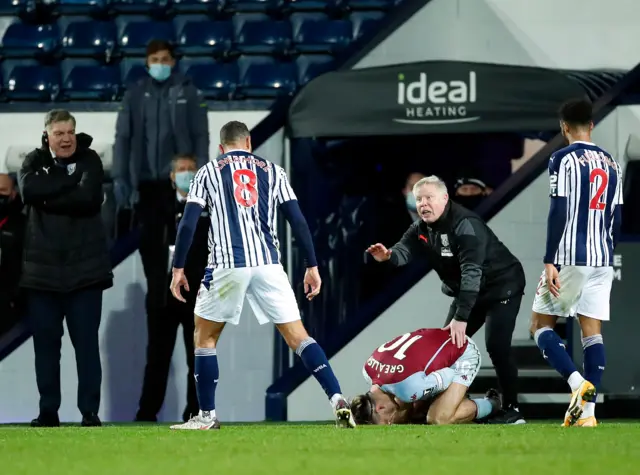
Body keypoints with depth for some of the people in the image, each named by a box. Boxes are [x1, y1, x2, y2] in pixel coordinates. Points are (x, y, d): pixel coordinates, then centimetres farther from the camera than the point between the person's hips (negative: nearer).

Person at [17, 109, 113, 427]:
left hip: (84, 266, -2)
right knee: (45, 342, 4)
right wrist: (70, 176, -14)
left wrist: (48, 199, -12)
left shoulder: (89, 160, 2)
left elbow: (88, 198, -16)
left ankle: (90, 412, -1)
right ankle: (48, 411, 10)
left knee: (86, 342, -4)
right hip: (42, 267, 2)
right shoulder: (34, 161, 7)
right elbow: (28, 190, -14)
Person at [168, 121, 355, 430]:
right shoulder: (272, 171, 15)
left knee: (205, 336, 16)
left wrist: (178, 268, 8)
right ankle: (338, 401, -13)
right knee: (297, 336, 3)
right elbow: (298, 221, 8)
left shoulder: (208, 173, 12)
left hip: (227, 265, -1)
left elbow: (188, 223, 2)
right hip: (268, 264, 2)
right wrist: (312, 267, 11)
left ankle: (206, 416, 15)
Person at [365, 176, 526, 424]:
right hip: (467, 292, 9)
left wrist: (461, 317, -41)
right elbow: (405, 250, -18)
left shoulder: (465, 225, -28)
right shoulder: (421, 228, -1)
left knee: (497, 346, -19)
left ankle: (512, 410, -10)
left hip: (501, 286, -9)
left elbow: (471, 272, -35)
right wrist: (388, 256, -44)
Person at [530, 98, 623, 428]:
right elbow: (616, 220, 15)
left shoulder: (563, 159, -7)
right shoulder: (611, 163, 13)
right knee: (592, 332, 5)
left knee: (540, 325, 5)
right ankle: (588, 411, -2)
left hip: (570, 258, -6)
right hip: (602, 260, 6)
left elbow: (558, 212, -13)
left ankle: (578, 383, -17)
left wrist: (550, 262, -13)